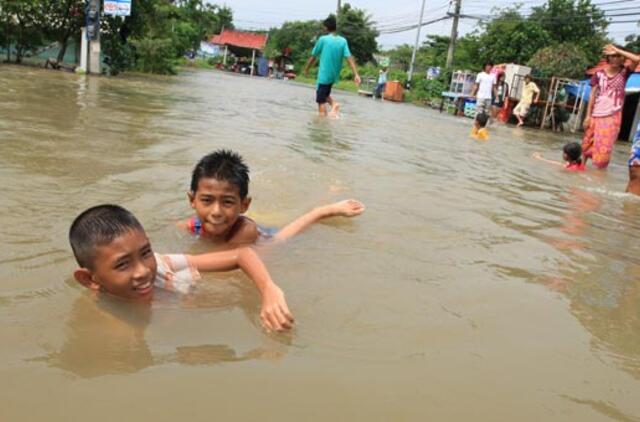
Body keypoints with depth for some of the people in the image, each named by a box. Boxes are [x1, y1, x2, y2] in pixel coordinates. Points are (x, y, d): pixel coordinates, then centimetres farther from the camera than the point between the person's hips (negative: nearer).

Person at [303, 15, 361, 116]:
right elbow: (349, 58, -8)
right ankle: (333, 104, 0)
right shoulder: (343, 41, 1)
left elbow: (313, 56, -2)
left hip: (324, 75, -6)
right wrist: (356, 74, -13)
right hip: (335, 75, 6)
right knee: (325, 94, 26)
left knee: (321, 101, 0)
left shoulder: (323, 39, -9)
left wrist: (306, 69, 13)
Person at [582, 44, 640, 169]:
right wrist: (588, 115, -3)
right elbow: (592, 95, 1)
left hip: (613, 116, -1)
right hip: (596, 115, 1)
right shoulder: (599, 74, 1)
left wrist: (617, 50, -12)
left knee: (605, 146, -4)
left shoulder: (624, 72, 0)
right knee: (587, 143, 8)